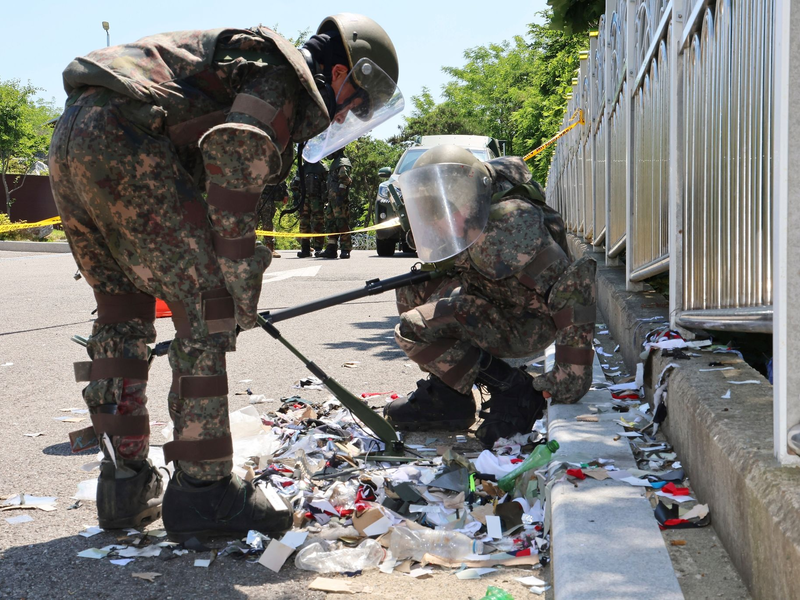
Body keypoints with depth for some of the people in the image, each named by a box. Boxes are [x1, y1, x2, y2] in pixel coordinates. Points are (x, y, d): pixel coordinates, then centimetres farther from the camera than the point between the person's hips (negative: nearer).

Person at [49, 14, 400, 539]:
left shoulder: (248, 59, 30)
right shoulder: (284, 74, 1)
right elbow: (234, 159, -16)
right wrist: (242, 279, -11)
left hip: (69, 141, 10)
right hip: (122, 140, -10)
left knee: (123, 312, 17)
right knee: (206, 308, -5)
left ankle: (125, 488, 21)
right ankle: (205, 490, -2)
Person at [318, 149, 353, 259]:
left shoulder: (343, 163, -7)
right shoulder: (334, 163, 23)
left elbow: (345, 179, -18)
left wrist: (340, 196, -24)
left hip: (340, 200, -10)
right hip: (332, 200, 10)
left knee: (342, 224, -9)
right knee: (330, 224, 7)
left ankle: (345, 250, -7)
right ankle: (331, 249, 9)